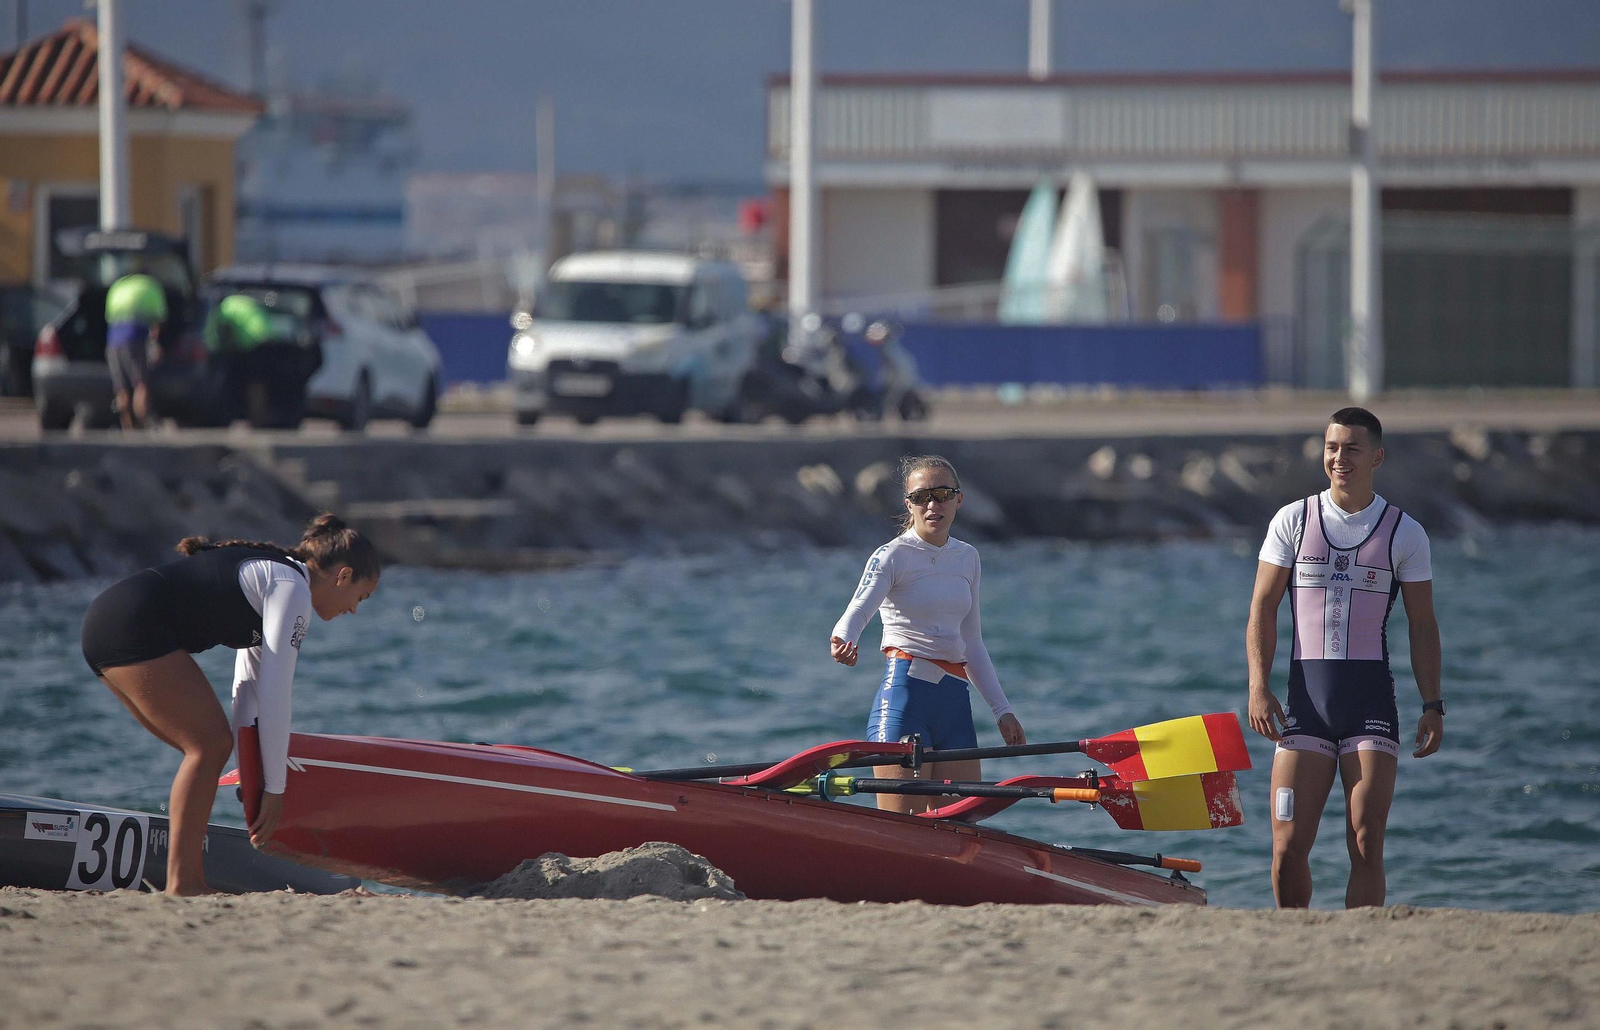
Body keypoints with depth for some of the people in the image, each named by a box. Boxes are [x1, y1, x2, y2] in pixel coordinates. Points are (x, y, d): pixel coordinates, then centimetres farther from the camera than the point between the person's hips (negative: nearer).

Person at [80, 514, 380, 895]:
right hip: (133, 626, -10)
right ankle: (181, 884, -12)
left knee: (211, 747, 11)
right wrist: (275, 790, -5)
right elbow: (274, 693, -10)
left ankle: (193, 879, 10)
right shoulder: (293, 589, -7)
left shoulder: (271, 573, 23)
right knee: (210, 743, -9)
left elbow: (247, 690, 25)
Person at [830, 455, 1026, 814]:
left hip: (955, 702, 6)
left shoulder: (967, 558, 15)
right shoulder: (893, 556, -3)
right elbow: (859, 609, -20)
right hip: (905, 695, -6)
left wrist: (1002, 709, 22)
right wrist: (844, 641, -43)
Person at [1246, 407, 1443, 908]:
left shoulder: (1404, 533, 6)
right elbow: (1263, 609, 6)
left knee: (1366, 844, -7)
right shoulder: (1293, 521, 7)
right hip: (1306, 697, 1)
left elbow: (1423, 627, 10)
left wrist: (1432, 705, 1)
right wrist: (1258, 688, -5)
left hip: (1371, 697, -1)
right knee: (1288, 845, -4)